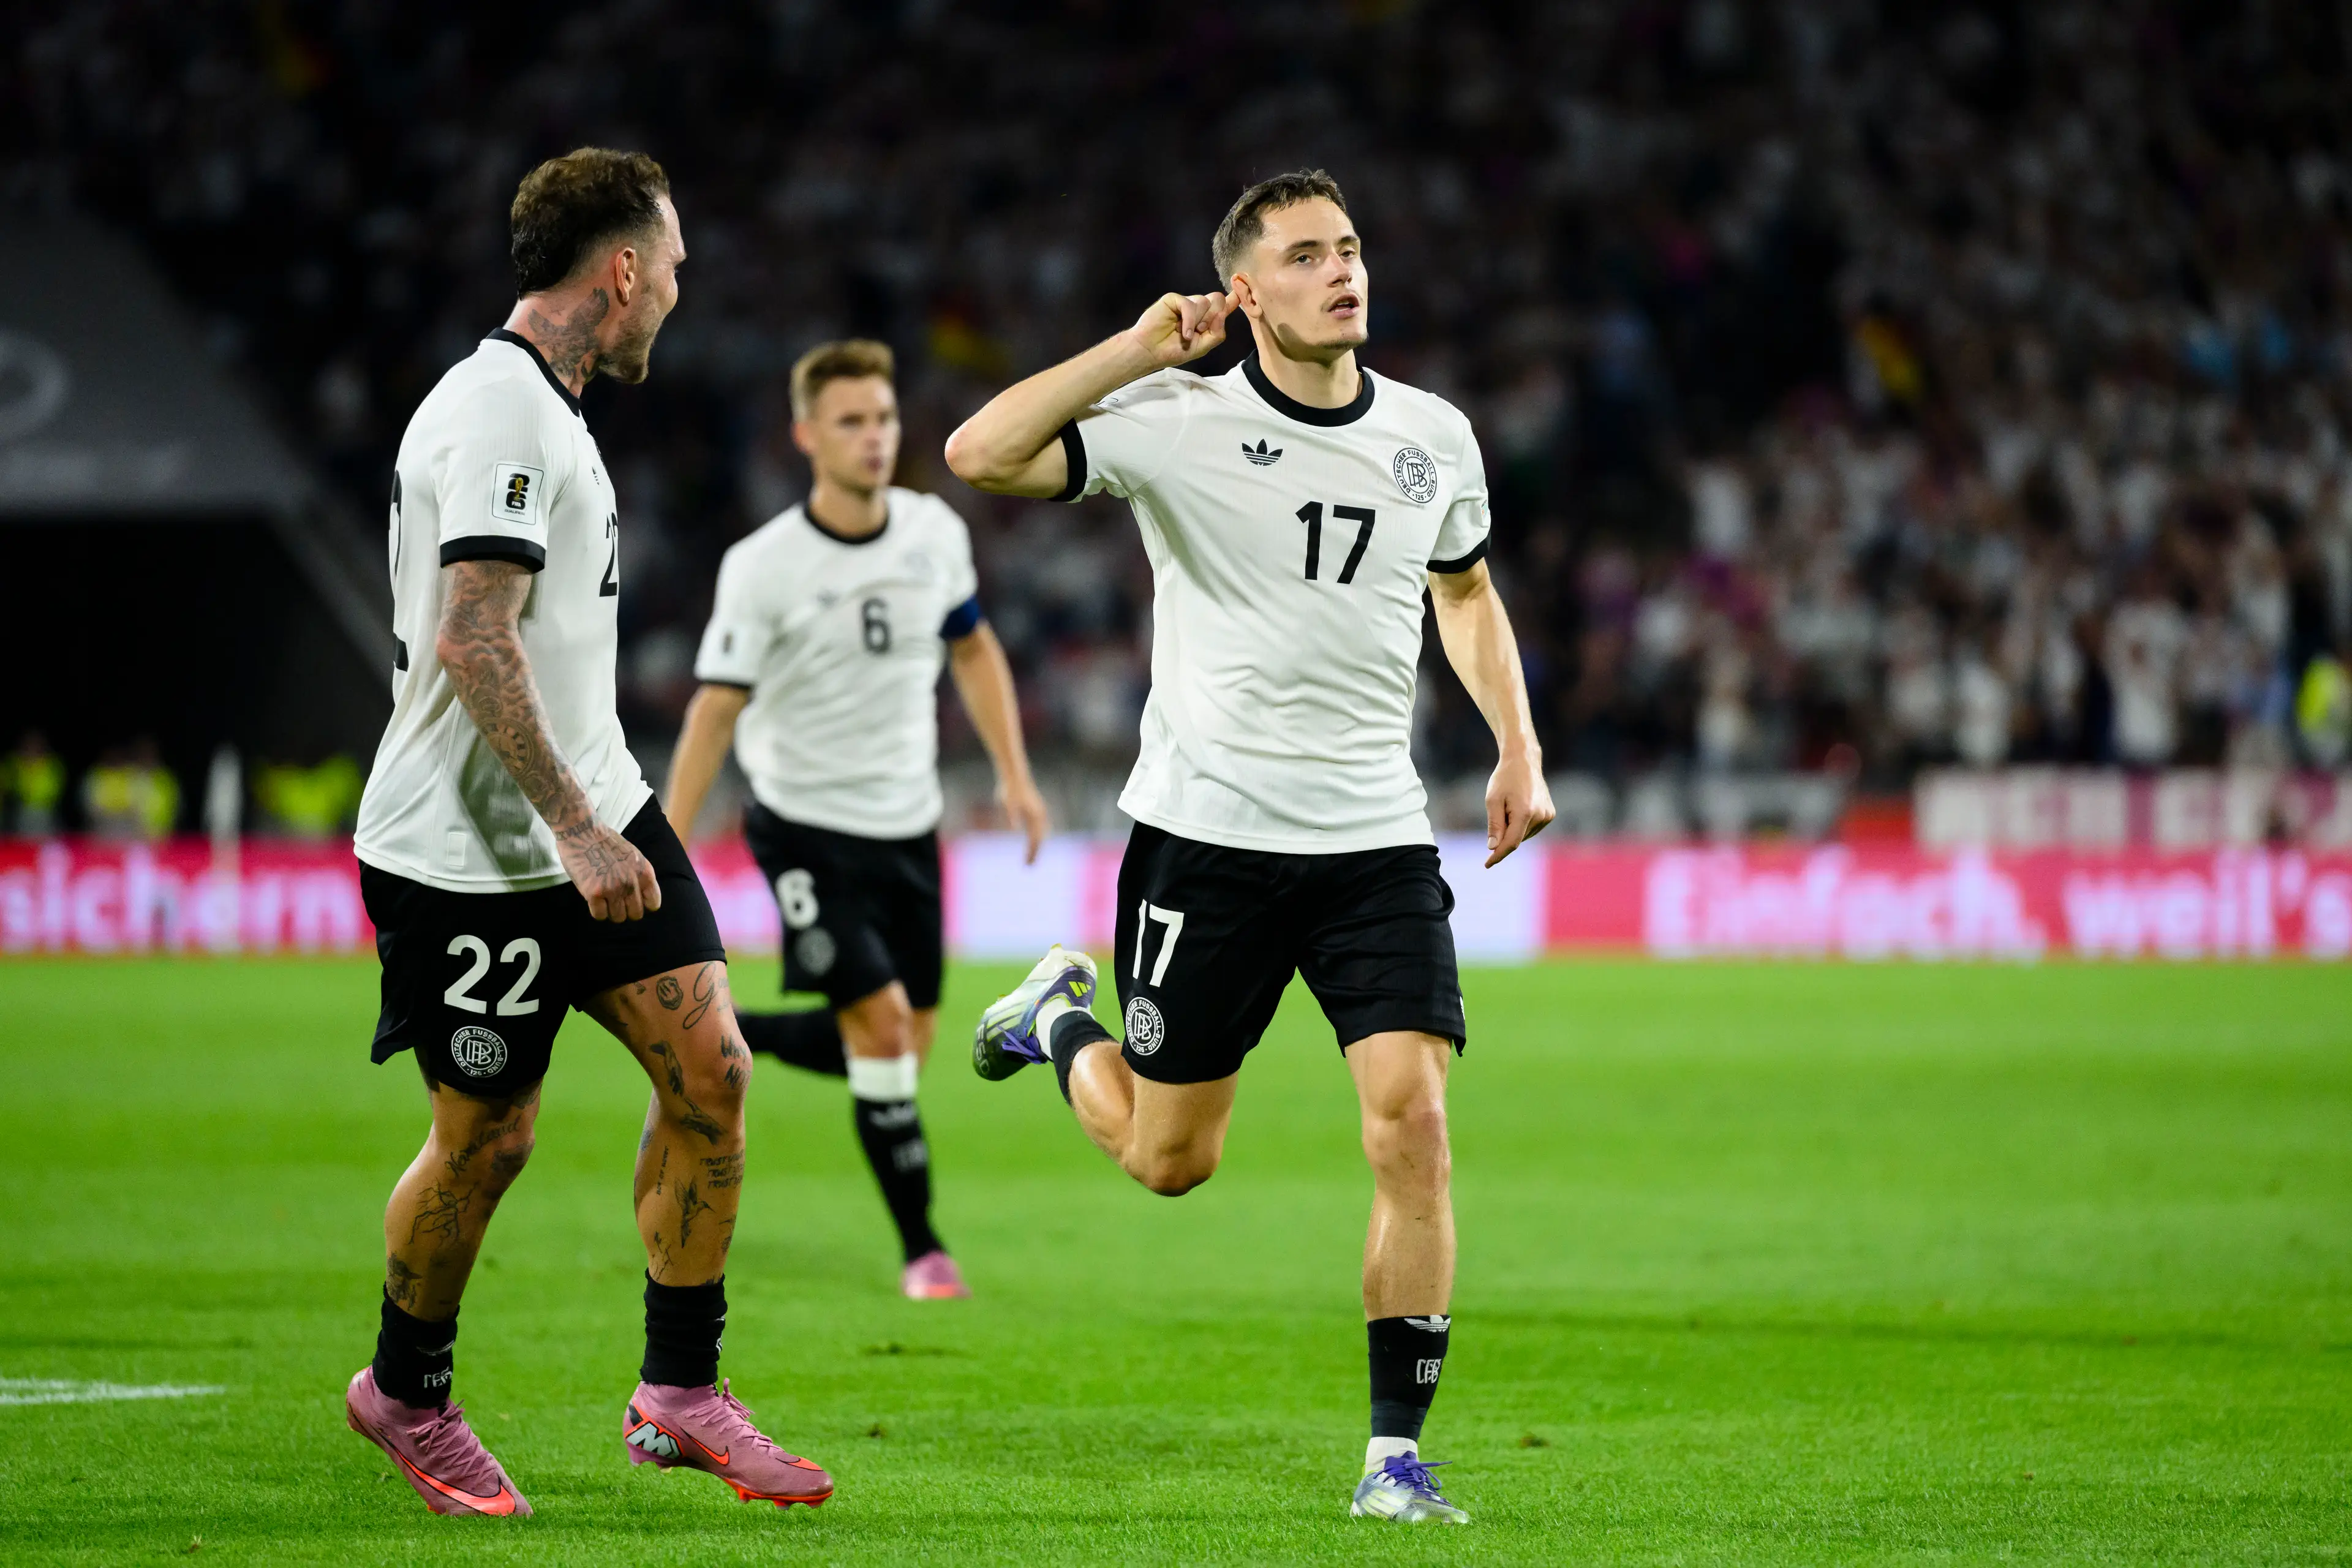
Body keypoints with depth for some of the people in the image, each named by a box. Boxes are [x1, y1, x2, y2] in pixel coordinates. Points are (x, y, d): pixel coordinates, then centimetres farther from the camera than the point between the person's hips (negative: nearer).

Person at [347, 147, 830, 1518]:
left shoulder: (542, 405, 14)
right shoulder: (502, 415, -19)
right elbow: (474, 643, -27)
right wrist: (576, 832, -29)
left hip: (590, 812, 9)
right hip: (474, 854, -9)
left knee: (709, 1066, -2)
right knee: (488, 1136, 2)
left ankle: (681, 1392, 6)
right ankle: (406, 1394, 25)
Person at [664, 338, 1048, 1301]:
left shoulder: (935, 531, -2)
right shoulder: (763, 569, -16)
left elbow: (973, 649, 15)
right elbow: (714, 713, -13)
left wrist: (1013, 772, 8)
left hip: (907, 825, 6)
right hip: (805, 824, -5)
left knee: (907, 1045, 8)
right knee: (880, 1018, -15)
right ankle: (920, 1247, -3)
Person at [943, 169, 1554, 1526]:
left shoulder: (1434, 436, 5)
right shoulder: (1179, 422, -9)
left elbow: (1467, 587, 25)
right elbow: (977, 455, -21)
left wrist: (1519, 750, 13)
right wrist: (1137, 353, -19)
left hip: (1378, 840, 3)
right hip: (1208, 836, -3)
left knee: (1413, 1123, -14)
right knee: (1170, 1159, 8)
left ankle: (1397, 1454, -4)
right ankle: (1063, 1019, 43)